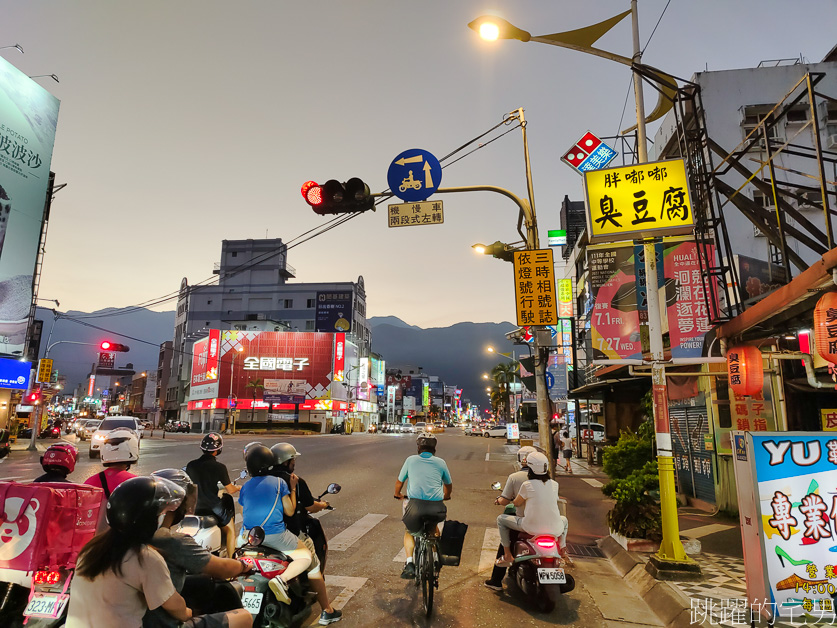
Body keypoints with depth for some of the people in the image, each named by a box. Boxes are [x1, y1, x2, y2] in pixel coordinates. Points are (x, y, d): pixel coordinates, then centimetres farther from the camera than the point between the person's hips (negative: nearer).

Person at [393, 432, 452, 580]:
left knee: (409, 532, 26)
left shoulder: (411, 460, 11)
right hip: (437, 508, 2)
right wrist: (446, 496, 48)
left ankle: (409, 564, 7)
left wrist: (397, 494, 43)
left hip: (415, 504, -1)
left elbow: (399, 482, 22)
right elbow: (449, 485, 27)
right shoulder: (440, 462, 13)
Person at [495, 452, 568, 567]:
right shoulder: (554, 484, 2)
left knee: (501, 519, 16)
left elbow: (517, 504, 4)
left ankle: (508, 556, 15)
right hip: (555, 530, 4)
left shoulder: (527, 485, -9)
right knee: (564, 519, 40)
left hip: (532, 528, -4)